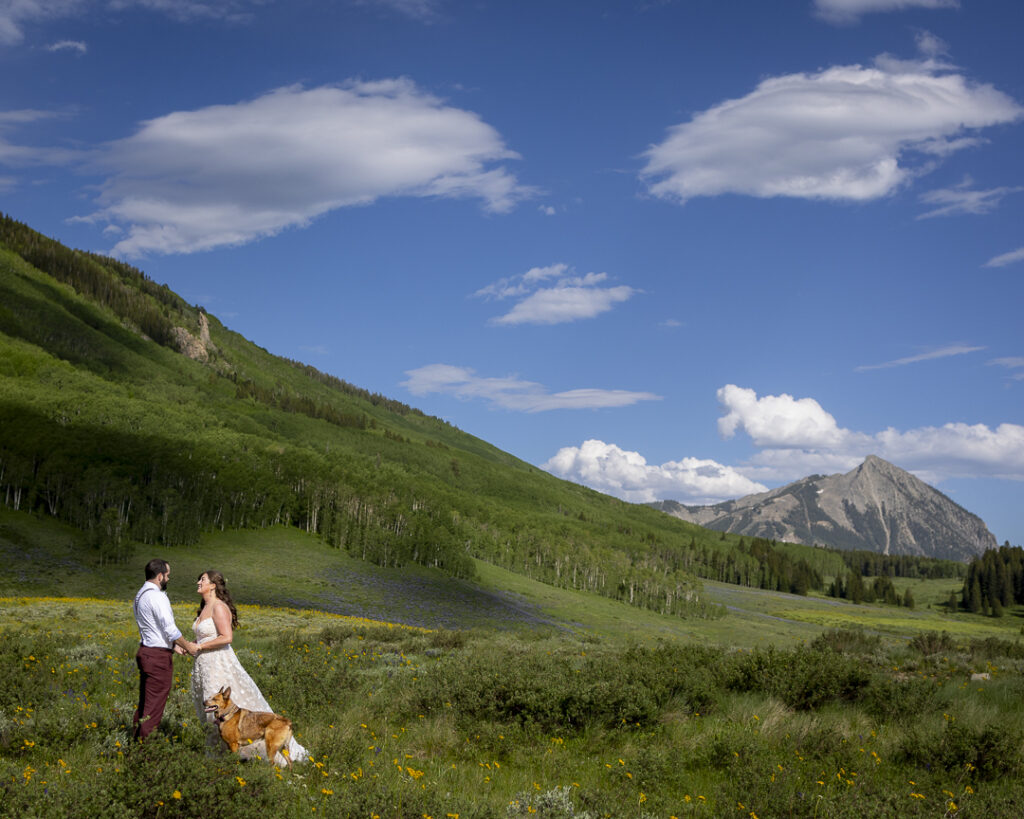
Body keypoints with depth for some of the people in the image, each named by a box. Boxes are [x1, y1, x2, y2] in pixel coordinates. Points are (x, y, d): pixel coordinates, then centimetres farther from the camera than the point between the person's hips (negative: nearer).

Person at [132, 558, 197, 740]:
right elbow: (169, 628, -19)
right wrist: (187, 645, -5)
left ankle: (136, 738, 20)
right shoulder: (157, 596, -17)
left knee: (144, 701, 15)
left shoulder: (140, 595, 13)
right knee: (154, 705, -4)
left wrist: (174, 645, 19)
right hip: (159, 656, -10)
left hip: (145, 651, 10)